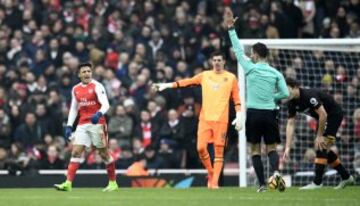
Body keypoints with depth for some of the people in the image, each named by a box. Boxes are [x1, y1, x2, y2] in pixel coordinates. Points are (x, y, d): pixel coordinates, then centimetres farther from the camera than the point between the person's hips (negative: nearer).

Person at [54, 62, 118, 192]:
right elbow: (73, 109, 17)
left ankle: (113, 182, 17)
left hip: (97, 123, -5)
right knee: (76, 152, -7)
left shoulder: (96, 86, -7)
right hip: (82, 124, 5)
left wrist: (99, 114, -36)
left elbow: (105, 105, -16)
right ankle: (68, 183, -14)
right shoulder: (76, 89, 10)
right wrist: (69, 125, 7)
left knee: (104, 153, 3)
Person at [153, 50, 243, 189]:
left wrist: (239, 116, -4)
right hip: (205, 118, 2)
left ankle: (214, 182, -1)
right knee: (201, 148, -8)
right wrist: (167, 85, -1)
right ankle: (211, 173, 16)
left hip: (221, 120, -2)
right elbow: (187, 82, 6)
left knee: (219, 151, -4)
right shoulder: (204, 75, 11)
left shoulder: (231, 78, 6)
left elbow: (236, 99, 5)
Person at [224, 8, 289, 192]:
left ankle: (262, 184, 0)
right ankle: (275, 171, -20)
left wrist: (230, 27, 4)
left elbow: (238, 50, 1)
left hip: (253, 113, -2)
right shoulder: (276, 73, 2)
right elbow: (285, 94, -1)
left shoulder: (250, 68, -3)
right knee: (272, 147, 11)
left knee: (255, 148, 8)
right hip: (270, 113, 2)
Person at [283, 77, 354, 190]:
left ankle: (317, 182, -18)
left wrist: (319, 136, -22)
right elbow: (290, 124, -7)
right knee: (323, 150, 10)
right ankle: (346, 177, 23)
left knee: (321, 146, -17)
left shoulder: (309, 95, -32)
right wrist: (287, 148, -13)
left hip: (334, 114, -9)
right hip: (322, 118, 9)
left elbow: (323, 115, -31)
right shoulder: (292, 103, -7)